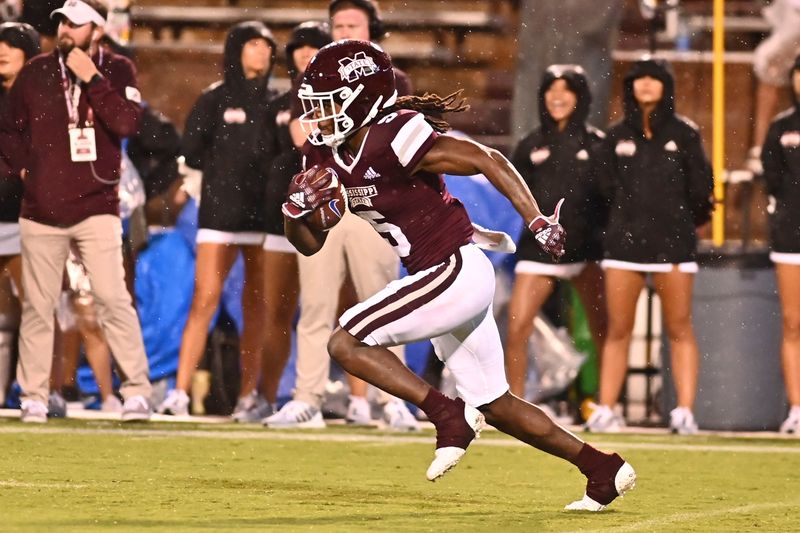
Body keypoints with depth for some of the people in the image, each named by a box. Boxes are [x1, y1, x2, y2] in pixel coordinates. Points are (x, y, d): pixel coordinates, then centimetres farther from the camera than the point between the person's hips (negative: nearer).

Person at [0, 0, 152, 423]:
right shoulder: (36, 73, 5)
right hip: (42, 210, 2)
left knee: (113, 299, -12)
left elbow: (127, 123, -16)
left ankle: (137, 391, -8)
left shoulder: (118, 72, 0)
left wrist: (91, 79, -17)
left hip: (96, 208, -2)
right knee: (37, 307, 5)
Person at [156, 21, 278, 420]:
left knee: (256, 306, 2)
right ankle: (180, 392, -11)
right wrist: (227, 167, -3)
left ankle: (249, 395, 6)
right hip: (219, 212, -2)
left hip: (264, 214, 2)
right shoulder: (215, 100, 7)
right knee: (204, 300, -10)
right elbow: (191, 152, 4)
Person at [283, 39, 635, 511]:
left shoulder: (391, 139, -20)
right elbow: (310, 243, 11)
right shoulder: (327, 156, 6)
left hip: (456, 272, -10)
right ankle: (604, 468, 23)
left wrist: (537, 221, -22)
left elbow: (488, 160, -20)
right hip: (446, 279, 10)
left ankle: (449, 416, -9)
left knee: (346, 343, -15)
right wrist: (296, 209, -10)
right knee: (494, 405, 16)